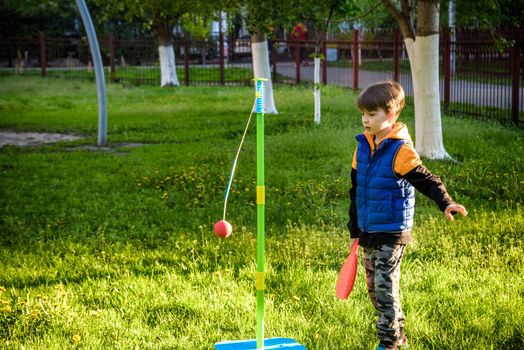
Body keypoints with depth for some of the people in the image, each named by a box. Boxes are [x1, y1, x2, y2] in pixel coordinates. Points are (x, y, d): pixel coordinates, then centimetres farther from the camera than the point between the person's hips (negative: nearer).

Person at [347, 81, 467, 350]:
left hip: (392, 232, -7)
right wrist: (354, 229, 17)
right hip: (368, 231, 7)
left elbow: (425, 180, -22)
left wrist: (445, 203, -40)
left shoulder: (400, 149, -15)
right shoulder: (363, 146, 5)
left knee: (384, 287, -7)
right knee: (373, 287, 13)